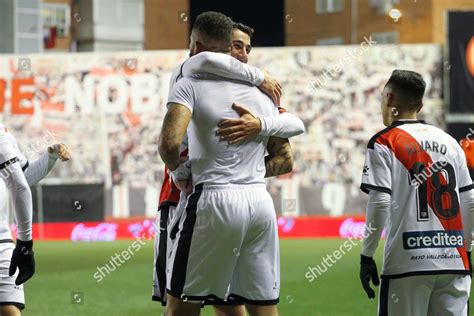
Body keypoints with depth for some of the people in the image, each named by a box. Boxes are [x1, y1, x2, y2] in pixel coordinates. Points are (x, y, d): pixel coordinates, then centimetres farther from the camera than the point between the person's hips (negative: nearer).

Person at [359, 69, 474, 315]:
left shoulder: (384, 142, -1)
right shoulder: (449, 142, 14)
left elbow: (379, 204, -10)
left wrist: (366, 256, -4)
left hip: (408, 263, -5)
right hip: (454, 261, 5)